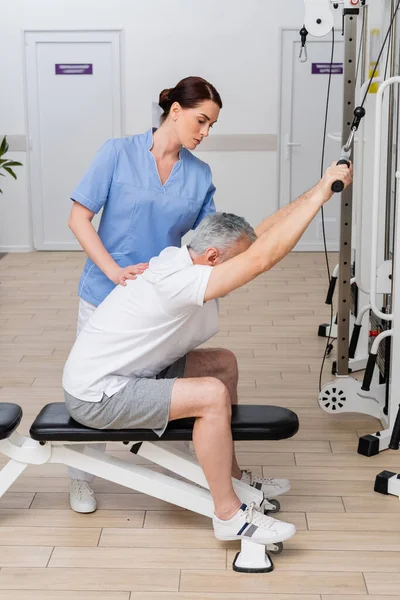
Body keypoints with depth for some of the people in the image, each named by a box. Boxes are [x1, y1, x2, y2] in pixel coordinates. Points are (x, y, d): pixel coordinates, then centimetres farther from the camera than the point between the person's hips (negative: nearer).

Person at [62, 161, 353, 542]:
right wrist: (320, 194, -31)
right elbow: (262, 258, -36)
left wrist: (318, 191, -2)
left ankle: (230, 478, 21)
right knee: (213, 396, -24)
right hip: (97, 396, -10)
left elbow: (262, 234, 4)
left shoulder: (188, 260, 0)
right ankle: (230, 516, -12)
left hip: (129, 375, 10)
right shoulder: (177, 281, -30)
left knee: (224, 364, 12)